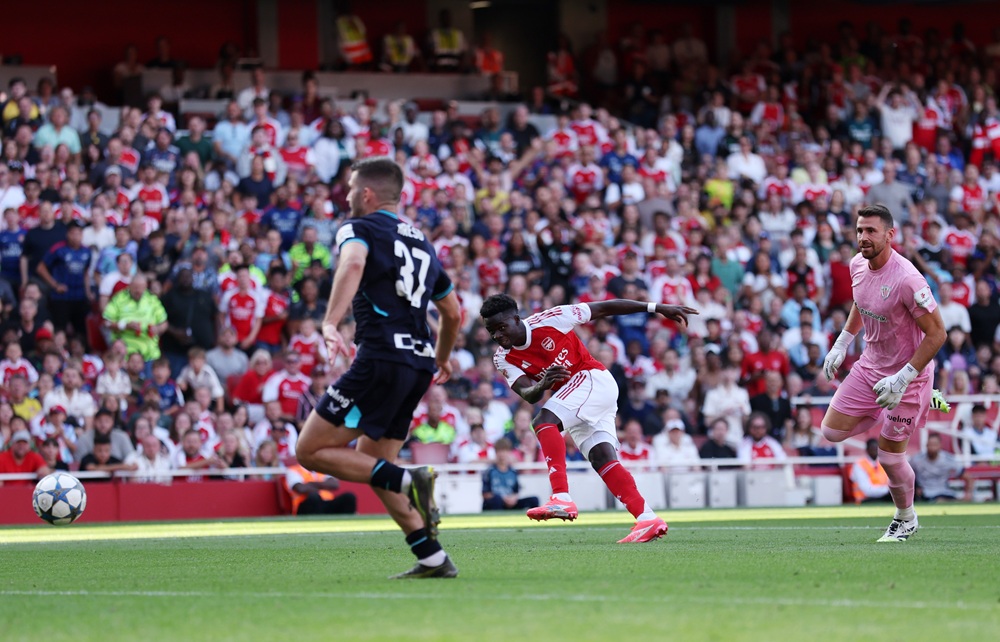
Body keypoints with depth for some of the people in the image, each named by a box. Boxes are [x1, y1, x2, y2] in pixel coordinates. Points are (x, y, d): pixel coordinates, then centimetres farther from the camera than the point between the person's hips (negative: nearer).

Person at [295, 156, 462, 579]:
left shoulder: (359, 228, 3)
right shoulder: (421, 241, 25)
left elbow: (353, 263, -22)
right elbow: (452, 313, 33)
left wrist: (330, 323, -33)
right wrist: (442, 358, 51)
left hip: (381, 358, -8)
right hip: (420, 363, 8)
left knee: (311, 450, -3)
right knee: (373, 466, 16)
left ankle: (410, 481, -18)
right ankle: (433, 559, 6)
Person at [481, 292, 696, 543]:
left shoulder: (547, 321, -13)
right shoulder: (504, 359, 2)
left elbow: (602, 308, -7)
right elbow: (528, 395, -11)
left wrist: (655, 308, -6)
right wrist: (542, 385, -36)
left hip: (594, 381, -7)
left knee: (544, 421, -25)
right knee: (602, 459, -6)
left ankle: (561, 498, -37)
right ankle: (647, 519, -7)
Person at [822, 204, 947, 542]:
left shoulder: (907, 279, -29)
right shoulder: (858, 265, -6)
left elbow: (936, 334, -25)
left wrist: (902, 379, -27)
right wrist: (842, 343, 12)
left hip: (908, 373, -7)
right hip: (870, 365, 7)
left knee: (889, 457, 0)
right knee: (832, 431, 4)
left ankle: (905, 520, 26)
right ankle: (884, 417, 28)